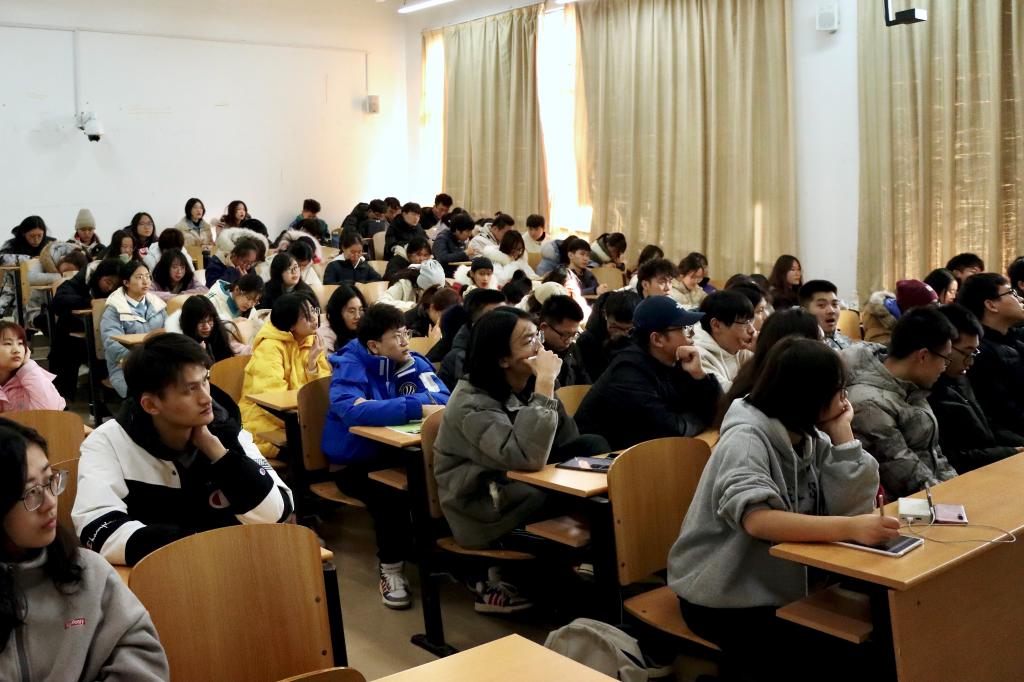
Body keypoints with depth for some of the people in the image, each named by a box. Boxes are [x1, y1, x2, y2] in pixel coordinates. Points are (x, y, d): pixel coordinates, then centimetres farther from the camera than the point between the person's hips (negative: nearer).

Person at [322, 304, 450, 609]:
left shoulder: (413, 361, 2)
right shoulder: (349, 366, -14)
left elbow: (444, 398, -10)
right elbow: (353, 411, -34)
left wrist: (389, 406, -26)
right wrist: (416, 408, -37)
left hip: (398, 455, 5)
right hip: (356, 462, -4)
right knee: (392, 492, -34)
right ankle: (391, 567, -12)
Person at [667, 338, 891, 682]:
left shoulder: (814, 439, 2)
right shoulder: (746, 438, -20)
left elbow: (850, 507, -9)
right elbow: (757, 519, -36)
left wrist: (842, 433, -11)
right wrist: (849, 529, -45)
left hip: (779, 588, 7)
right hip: (723, 599, -7)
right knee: (838, 651, -18)